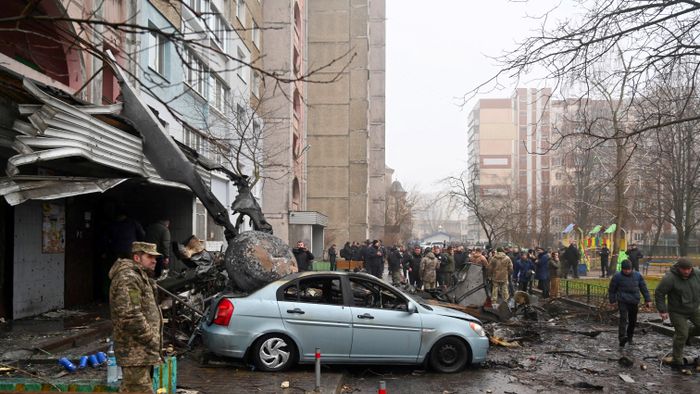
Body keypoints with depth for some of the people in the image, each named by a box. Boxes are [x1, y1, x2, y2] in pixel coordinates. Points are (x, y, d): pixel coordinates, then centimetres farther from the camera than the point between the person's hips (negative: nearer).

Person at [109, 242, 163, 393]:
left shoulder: (140, 276, 20)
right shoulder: (127, 278, -16)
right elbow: (130, 316, -25)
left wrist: (153, 338, 21)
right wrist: (151, 339, -18)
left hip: (142, 351, 11)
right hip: (135, 351, -11)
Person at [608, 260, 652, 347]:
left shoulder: (638, 275, 3)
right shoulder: (617, 277, -5)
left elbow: (644, 288, 11)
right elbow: (611, 289, 5)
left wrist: (648, 300, 8)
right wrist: (612, 301, 8)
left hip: (634, 302, 4)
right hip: (622, 302, -4)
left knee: (633, 321, 11)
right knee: (623, 318, -19)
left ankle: (629, 337, 30)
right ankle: (622, 338, -29)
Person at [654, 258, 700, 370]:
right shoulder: (669, 278, -25)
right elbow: (659, 293, -18)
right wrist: (662, 310, -18)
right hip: (677, 312, -5)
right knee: (681, 334, -5)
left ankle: (688, 334, 31)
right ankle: (676, 360, 10)